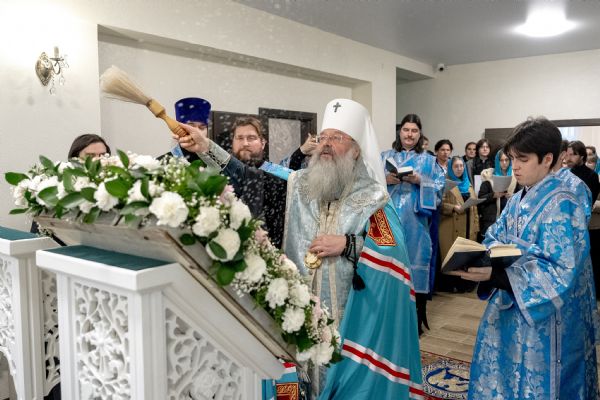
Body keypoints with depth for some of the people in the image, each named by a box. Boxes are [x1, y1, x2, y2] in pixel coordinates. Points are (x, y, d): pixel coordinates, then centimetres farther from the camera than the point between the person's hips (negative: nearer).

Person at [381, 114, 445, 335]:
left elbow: (440, 186, 2)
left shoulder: (428, 160, 11)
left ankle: (416, 317, 9)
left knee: (415, 260, -1)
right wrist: (385, 180, -12)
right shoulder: (385, 156, 13)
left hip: (415, 221, -1)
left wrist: (419, 180, -13)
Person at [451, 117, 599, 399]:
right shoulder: (517, 201, 7)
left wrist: (494, 274, -33)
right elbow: (495, 241, 11)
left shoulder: (562, 206, -17)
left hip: (542, 320, -7)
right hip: (508, 309, 7)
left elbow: (559, 273, -23)